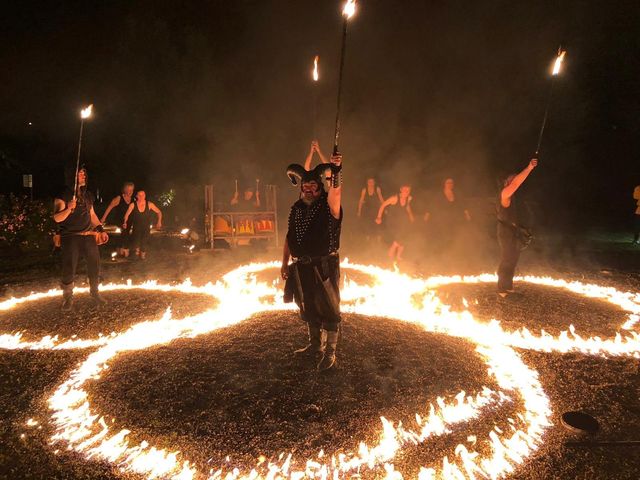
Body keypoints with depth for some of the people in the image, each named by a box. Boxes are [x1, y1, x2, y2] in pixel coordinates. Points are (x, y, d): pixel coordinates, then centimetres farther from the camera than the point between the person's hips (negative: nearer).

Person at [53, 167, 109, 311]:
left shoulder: (88, 195, 13)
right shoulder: (63, 196, -6)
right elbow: (57, 218, -13)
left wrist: (101, 229, 14)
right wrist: (68, 209, -32)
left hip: (88, 235, 5)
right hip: (71, 237, -5)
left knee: (95, 265, 4)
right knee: (69, 269, -3)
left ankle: (95, 294, 21)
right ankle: (68, 299, 13)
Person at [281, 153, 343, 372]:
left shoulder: (327, 205, -7)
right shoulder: (297, 208, 8)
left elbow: (335, 191, -30)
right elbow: (289, 237, 12)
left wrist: (336, 171, -46)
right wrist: (285, 262, 11)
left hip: (324, 267, -6)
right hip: (302, 268, 6)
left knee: (328, 309, 1)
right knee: (309, 309, 17)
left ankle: (330, 353, 11)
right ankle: (315, 346, 34)